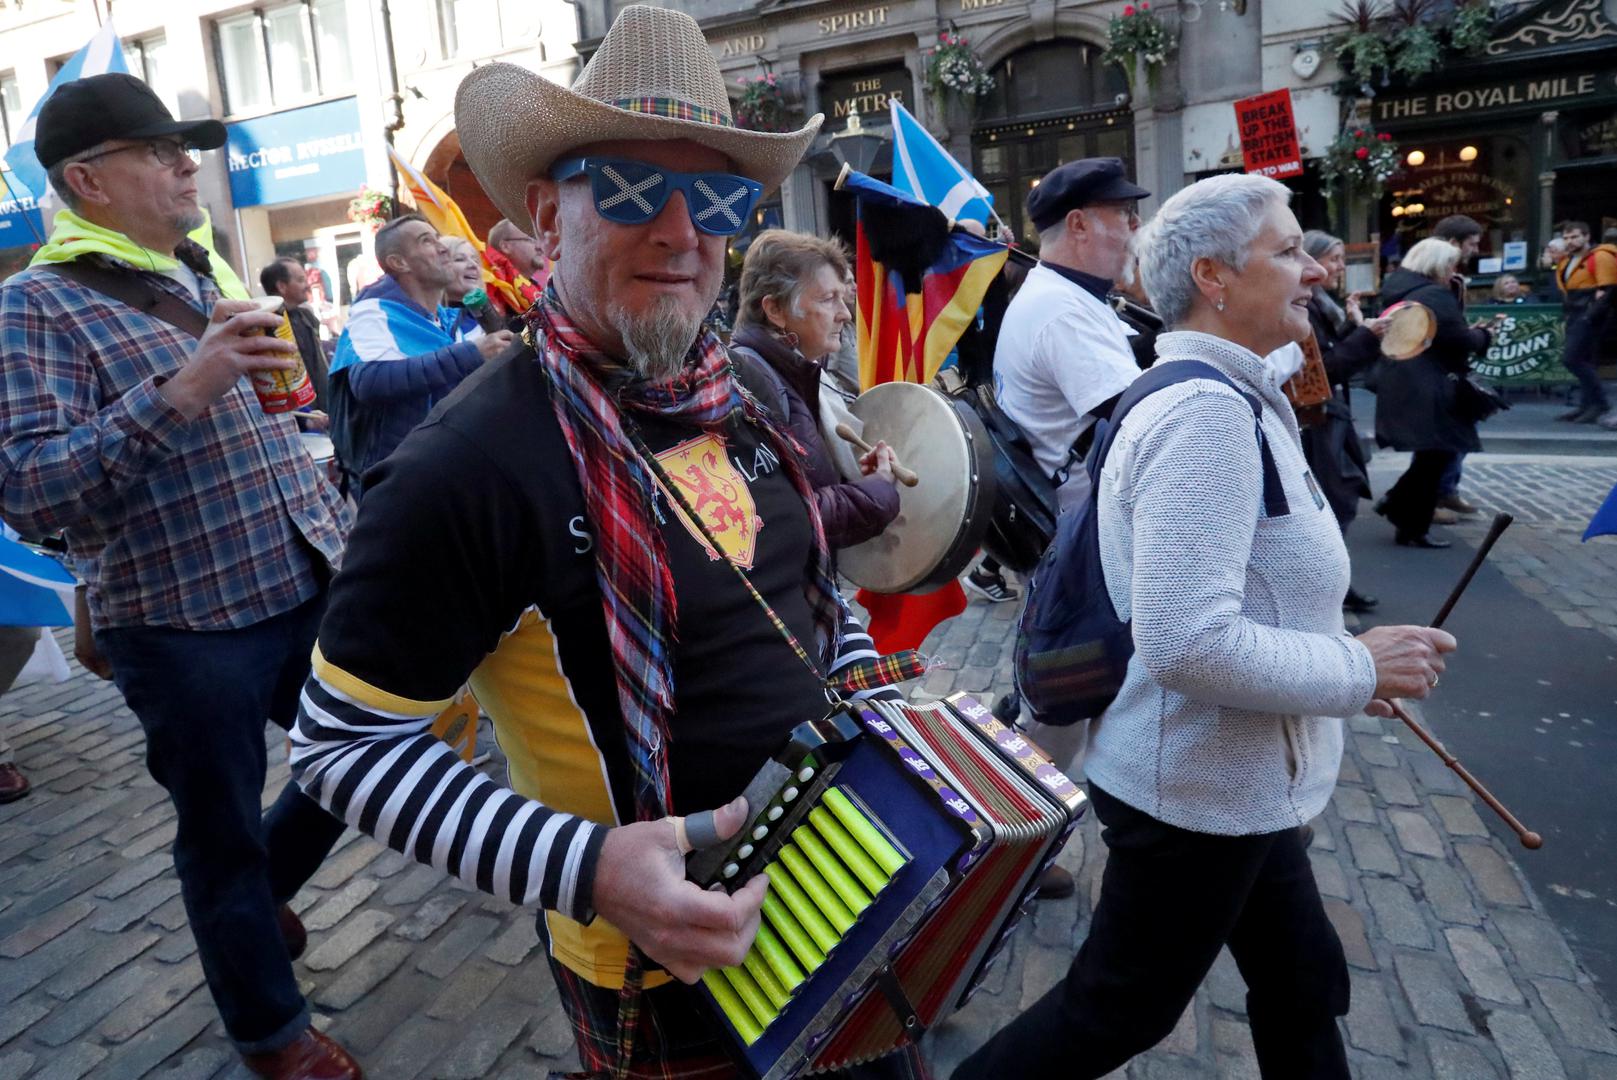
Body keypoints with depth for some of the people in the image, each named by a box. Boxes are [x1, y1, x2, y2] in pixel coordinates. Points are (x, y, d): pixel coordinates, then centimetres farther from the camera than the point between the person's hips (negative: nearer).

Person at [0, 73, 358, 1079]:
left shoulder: (208, 273, 13)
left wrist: (336, 526, 18)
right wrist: (182, 391, -30)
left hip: (311, 587, 7)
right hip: (186, 625, -6)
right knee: (224, 835, 11)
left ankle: (259, 893, 48)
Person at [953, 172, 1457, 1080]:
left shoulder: (1211, 396, 10)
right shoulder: (1208, 412, -24)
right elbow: (1187, 641, -32)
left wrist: (1339, 658, 9)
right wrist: (1358, 670, -19)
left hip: (1237, 780, 10)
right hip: (1200, 790, -10)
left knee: (1305, 987, 24)